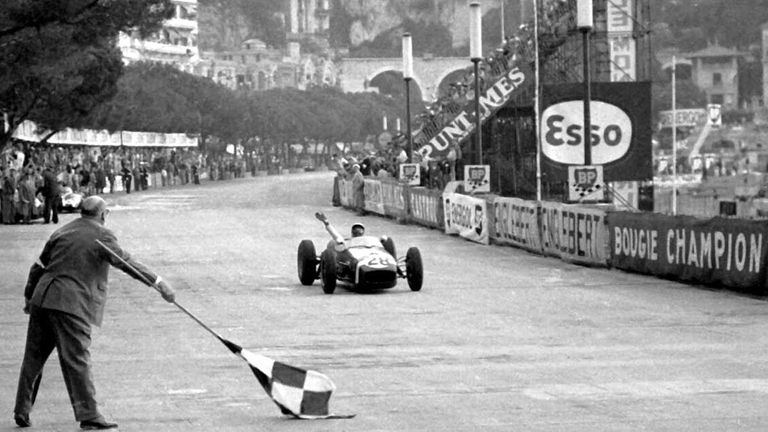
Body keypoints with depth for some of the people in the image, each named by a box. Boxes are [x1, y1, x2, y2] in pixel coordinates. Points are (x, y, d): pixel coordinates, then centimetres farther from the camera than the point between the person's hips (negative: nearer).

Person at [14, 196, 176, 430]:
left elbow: (38, 267, 20)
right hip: (71, 305, -7)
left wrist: (29, 297, 30)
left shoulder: (61, 233, 17)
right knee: (76, 359, -7)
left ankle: (22, 410, 19)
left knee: (34, 357, 14)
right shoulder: (102, 236, -3)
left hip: (42, 299, 7)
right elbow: (126, 263, -11)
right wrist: (158, 282, -13)